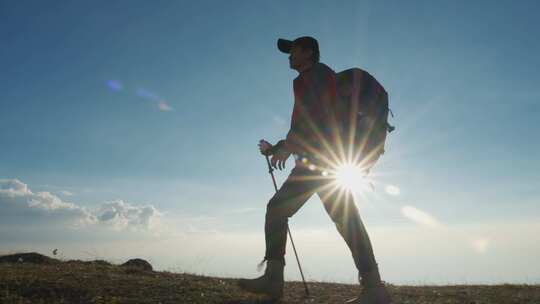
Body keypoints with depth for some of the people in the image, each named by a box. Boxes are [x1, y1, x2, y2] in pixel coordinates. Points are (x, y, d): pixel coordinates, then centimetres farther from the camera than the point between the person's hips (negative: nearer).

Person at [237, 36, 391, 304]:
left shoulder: (317, 73, 4)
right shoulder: (305, 82, 32)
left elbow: (315, 112, -15)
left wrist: (287, 145, -21)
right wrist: (276, 148, 33)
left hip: (324, 157, -10)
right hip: (312, 161, 10)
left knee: (344, 216, -15)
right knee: (276, 208, 5)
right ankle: (273, 278, 1)